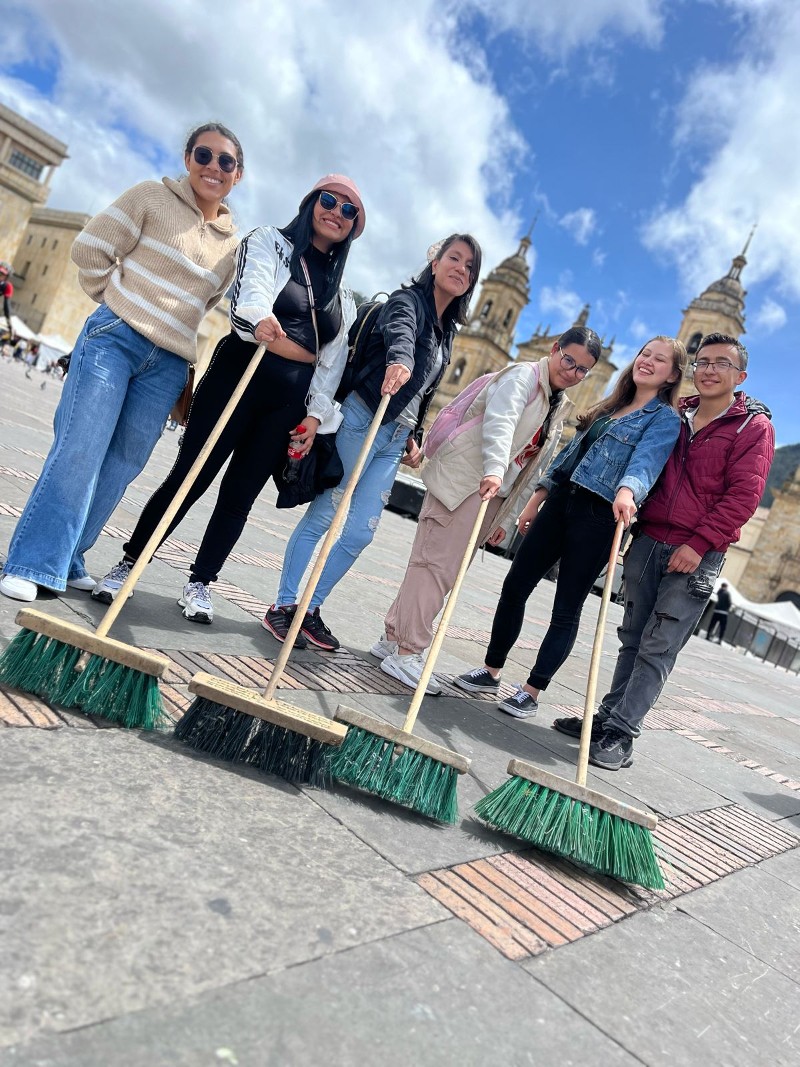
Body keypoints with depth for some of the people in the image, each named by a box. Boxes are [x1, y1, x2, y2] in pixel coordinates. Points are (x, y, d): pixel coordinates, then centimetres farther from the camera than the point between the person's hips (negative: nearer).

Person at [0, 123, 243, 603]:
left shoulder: (233, 244, 14)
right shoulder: (152, 197, 1)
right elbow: (92, 249, 0)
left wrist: (168, 323, 15)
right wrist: (125, 302, 3)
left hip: (168, 365, 5)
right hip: (115, 338, -4)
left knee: (121, 465, 3)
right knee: (80, 450, -11)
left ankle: (67, 559, 15)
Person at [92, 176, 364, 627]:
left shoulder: (343, 294, 17)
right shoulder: (268, 242, 6)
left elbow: (334, 359, 11)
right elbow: (251, 292, -15)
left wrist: (316, 414, -2)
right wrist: (260, 321, -38)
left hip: (289, 405, 4)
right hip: (237, 379, -3)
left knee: (240, 495, 4)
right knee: (188, 478, -4)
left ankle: (200, 584, 16)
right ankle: (127, 565, 11)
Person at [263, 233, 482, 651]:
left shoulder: (447, 330, 20)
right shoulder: (409, 299, -3)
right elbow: (399, 330, -28)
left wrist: (414, 437, 17)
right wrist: (399, 359, -49)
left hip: (394, 437, 7)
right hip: (362, 420, -7)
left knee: (360, 530, 2)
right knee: (323, 515, -4)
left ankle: (309, 608, 13)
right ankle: (284, 606, 8)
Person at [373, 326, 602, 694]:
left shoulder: (559, 408, 22)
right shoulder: (523, 376, -3)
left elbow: (534, 469, 20)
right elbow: (499, 422, -22)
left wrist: (507, 517, 14)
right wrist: (494, 469, -38)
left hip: (492, 494, 8)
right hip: (463, 479, -8)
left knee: (446, 570, 7)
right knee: (434, 563, -10)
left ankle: (393, 639, 15)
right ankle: (406, 653, -5)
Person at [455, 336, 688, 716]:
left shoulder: (666, 419, -2)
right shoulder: (609, 407, 19)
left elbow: (646, 460, -22)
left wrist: (627, 490, -43)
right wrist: (537, 499, 17)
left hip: (598, 517, -7)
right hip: (560, 502, 7)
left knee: (566, 610, 0)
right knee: (514, 587, 7)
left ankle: (531, 692, 12)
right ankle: (491, 671, 20)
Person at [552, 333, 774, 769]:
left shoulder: (754, 427, 0)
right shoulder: (675, 415, 15)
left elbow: (743, 495, -9)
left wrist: (699, 544, -16)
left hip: (696, 556, -5)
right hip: (647, 541, 5)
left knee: (659, 648, -5)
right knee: (633, 638, 11)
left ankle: (620, 734, -2)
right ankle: (609, 715, 19)